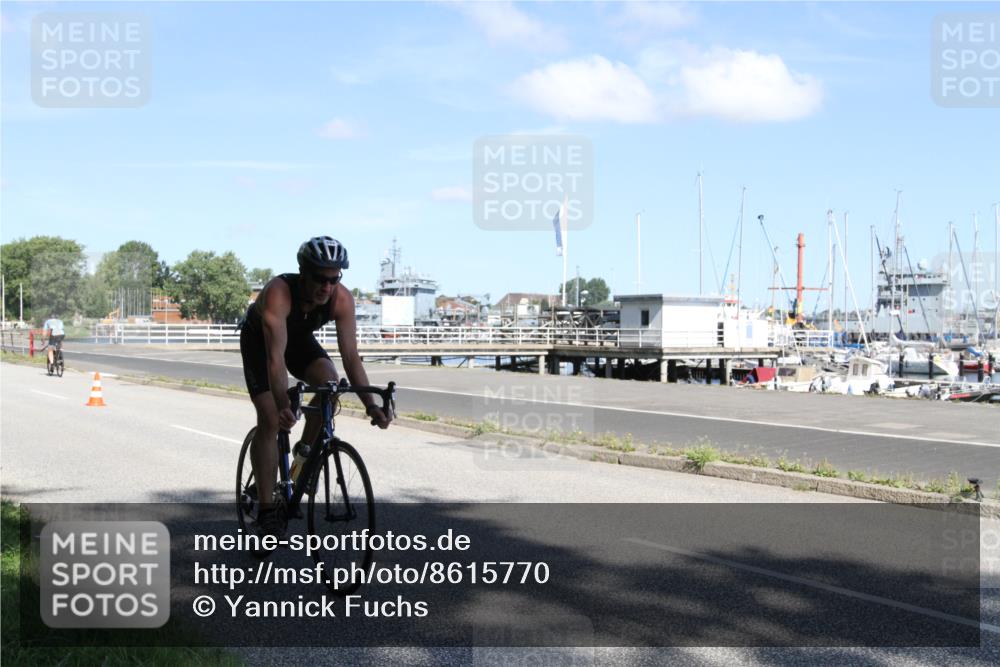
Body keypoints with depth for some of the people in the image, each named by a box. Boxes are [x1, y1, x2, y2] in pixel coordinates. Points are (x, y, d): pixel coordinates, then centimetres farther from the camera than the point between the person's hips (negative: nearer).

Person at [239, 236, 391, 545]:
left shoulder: (342, 299, -28)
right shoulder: (278, 293, -40)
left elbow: (351, 356, -27)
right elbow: (276, 357, -47)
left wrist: (371, 405, -36)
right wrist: (283, 406, -59)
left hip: (300, 337, 4)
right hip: (259, 340, -3)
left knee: (330, 381, -26)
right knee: (270, 419, -15)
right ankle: (267, 510, -7)